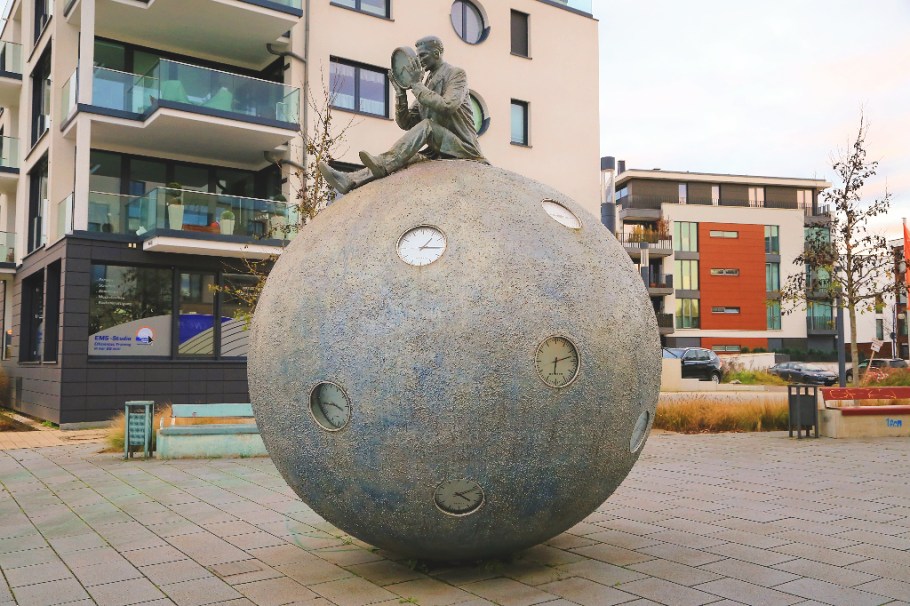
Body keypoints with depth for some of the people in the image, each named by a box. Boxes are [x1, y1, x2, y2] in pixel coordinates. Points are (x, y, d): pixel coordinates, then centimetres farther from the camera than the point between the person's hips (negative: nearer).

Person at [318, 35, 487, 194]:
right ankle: (350, 180, -31)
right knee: (403, 159, -17)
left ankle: (384, 163, -39)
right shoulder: (425, 84, 19)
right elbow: (405, 123, 12)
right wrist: (401, 92, -2)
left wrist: (417, 84, -15)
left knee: (427, 125, -30)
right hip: (439, 151, 6)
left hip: (462, 147, -6)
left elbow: (447, 106, -20)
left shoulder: (456, 74, 0)